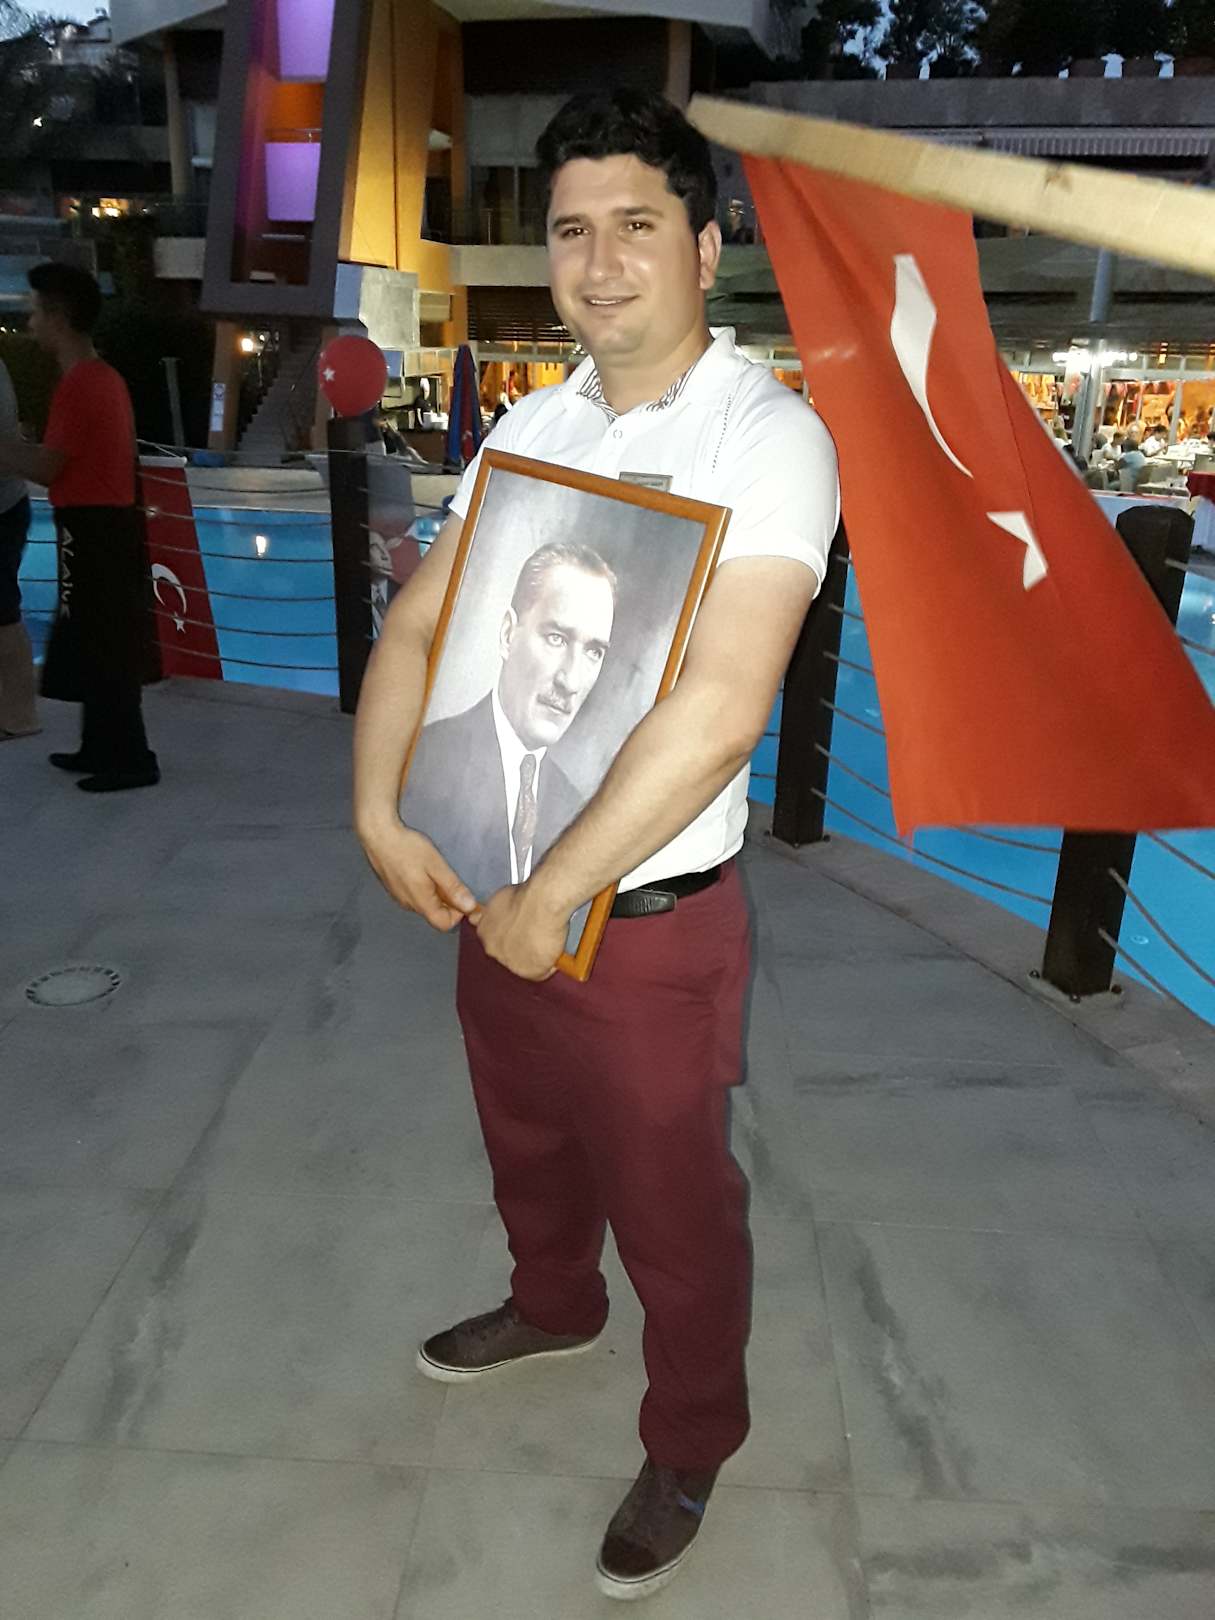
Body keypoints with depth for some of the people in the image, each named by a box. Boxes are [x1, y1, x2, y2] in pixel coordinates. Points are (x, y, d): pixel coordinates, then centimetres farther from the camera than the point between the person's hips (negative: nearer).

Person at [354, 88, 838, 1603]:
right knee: (527, 1135, 27)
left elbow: (719, 708, -27)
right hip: (494, 890, 7)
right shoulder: (532, 425, 5)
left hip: (651, 918, -6)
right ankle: (553, 1303, 59)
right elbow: (416, 623, 5)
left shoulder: (768, 436, -16)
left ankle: (689, 1446, 41)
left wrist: (553, 898, -22)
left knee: (671, 1203, 13)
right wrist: (380, 812, -8)